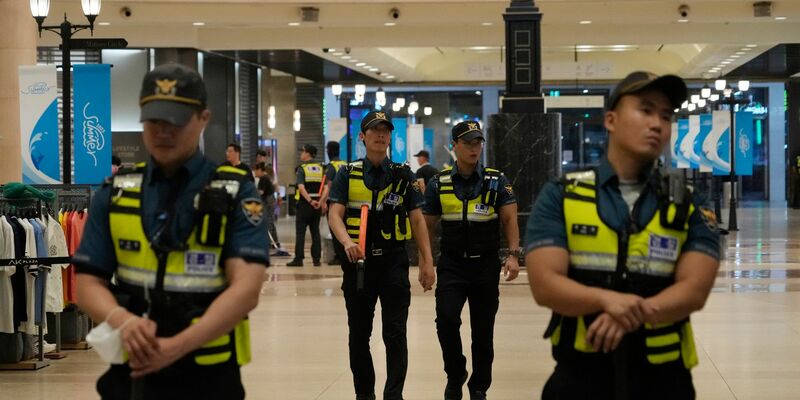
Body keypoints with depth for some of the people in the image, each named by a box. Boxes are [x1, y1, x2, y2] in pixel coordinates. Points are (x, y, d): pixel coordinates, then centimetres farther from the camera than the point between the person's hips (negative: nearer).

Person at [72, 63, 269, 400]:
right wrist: (123, 320, -18)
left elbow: (246, 289, -14)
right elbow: (88, 284, 3)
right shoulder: (115, 193, 5)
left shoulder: (235, 193, -5)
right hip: (133, 372, 2)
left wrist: (177, 345, -24)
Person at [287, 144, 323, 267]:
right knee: (315, 232, 9)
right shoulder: (320, 168, 7)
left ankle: (298, 259, -1)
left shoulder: (302, 168, -8)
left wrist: (310, 200, -24)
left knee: (300, 232, 0)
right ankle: (316, 259, 7)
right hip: (317, 204, 4)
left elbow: (301, 187, -20)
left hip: (304, 203, -4)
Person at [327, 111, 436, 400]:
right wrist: (347, 241, -28)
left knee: (395, 333, -6)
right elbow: (335, 215, -7)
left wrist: (427, 262, -2)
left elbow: (417, 219, 5)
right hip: (358, 260, 1)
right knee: (359, 334, 10)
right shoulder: (347, 175, 3)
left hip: (394, 260, -1)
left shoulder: (403, 176, 5)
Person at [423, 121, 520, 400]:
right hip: (451, 265, 0)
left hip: (486, 266, 0)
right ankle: (455, 377, 4)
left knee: (483, 332, 6)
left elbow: (510, 219, -6)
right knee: (447, 320, -18)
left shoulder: (497, 181, 0)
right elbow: (428, 225, 8)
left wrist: (513, 255, -19)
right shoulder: (439, 184, 2)